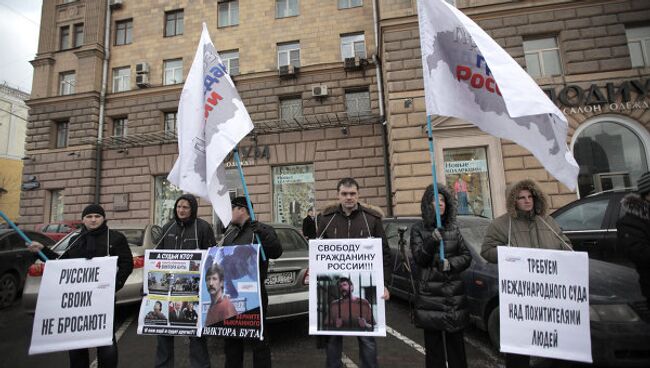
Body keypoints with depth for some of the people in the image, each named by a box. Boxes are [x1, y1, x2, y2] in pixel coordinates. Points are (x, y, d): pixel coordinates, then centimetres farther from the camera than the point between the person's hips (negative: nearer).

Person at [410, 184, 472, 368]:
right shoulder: (418, 228, -1)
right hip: (429, 293, -2)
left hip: (454, 292, 3)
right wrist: (431, 242, -24)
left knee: (456, 340, 10)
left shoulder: (453, 227, 8)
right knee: (433, 341, 4)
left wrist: (450, 263, -10)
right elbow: (419, 258, -8)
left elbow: (467, 256, 9)